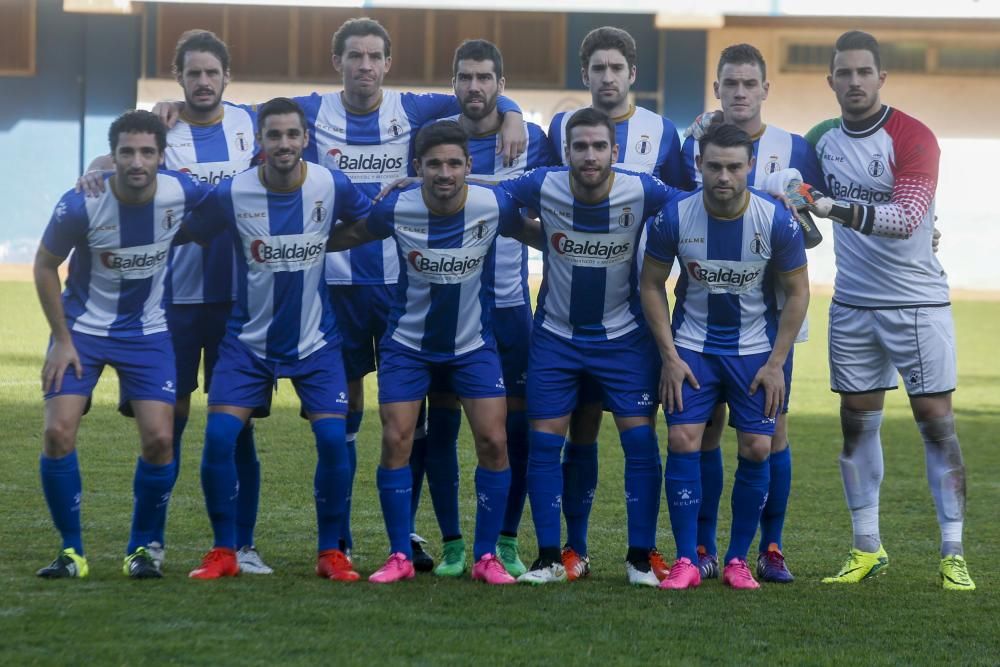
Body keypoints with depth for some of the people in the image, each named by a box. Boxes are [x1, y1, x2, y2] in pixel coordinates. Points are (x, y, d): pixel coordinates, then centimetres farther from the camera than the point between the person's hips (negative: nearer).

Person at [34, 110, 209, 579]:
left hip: (146, 333, 1)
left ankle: (142, 549, 11)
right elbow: (44, 266, -6)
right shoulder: (80, 205, -22)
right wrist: (62, 340, -8)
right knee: (58, 432, -13)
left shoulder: (181, 193, -17)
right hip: (81, 328, -1)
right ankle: (71, 550, 3)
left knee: (159, 438, -10)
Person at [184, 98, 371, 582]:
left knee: (333, 439, -13)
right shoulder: (231, 194, -13)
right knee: (219, 436, -13)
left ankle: (331, 553, 5)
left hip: (315, 339, 0)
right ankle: (224, 552, 2)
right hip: (249, 338, 0)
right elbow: (191, 236, 3)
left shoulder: (332, 187, -11)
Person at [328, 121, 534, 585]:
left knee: (493, 441, -8)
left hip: (473, 343, 1)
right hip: (408, 343, 0)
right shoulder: (396, 209, -18)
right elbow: (342, 238, 0)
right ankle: (399, 556, 5)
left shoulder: (494, 206, -17)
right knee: (395, 441, -8)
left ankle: (486, 557, 5)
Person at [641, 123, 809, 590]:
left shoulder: (777, 222, -15)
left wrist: (776, 363, -8)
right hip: (691, 346, 0)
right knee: (683, 441, -11)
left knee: (756, 449, -5)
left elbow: (797, 293, -3)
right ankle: (686, 561, -4)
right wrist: (670, 356, -7)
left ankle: (738, 560, 9)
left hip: (755, 349, 0)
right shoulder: (674, 218, -14)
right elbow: (652, 284, -1)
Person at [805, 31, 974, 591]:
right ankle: (867, 549, 15)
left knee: (937, 423, -4)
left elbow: (906, 217, -25)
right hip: (853, 306, 5)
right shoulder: (824, 139, 6)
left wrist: (841, 209, -35)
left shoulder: (914, 139, -12)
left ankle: (954, 555, 0)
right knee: (857, 424, 6)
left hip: (918, 303, -5)